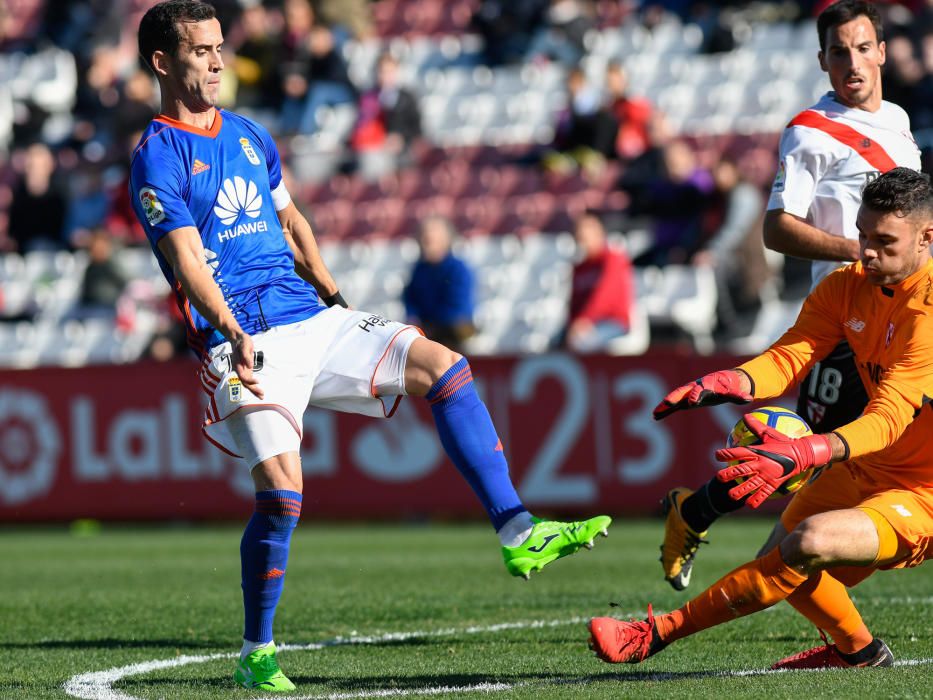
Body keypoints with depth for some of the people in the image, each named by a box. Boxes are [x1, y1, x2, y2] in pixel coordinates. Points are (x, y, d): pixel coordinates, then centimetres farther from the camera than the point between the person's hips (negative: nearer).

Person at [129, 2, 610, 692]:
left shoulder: (250, 135, 19)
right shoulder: (158, 158, -4)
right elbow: (187, 261, -15)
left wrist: (338, 302, 21)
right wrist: (234, 336, -28)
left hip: (314, 321, 7)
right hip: (247, 342, -7)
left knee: (442, 366, -8)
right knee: (282, 489, -20)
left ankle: (517, 534, -10)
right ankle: (257, 655, -3)